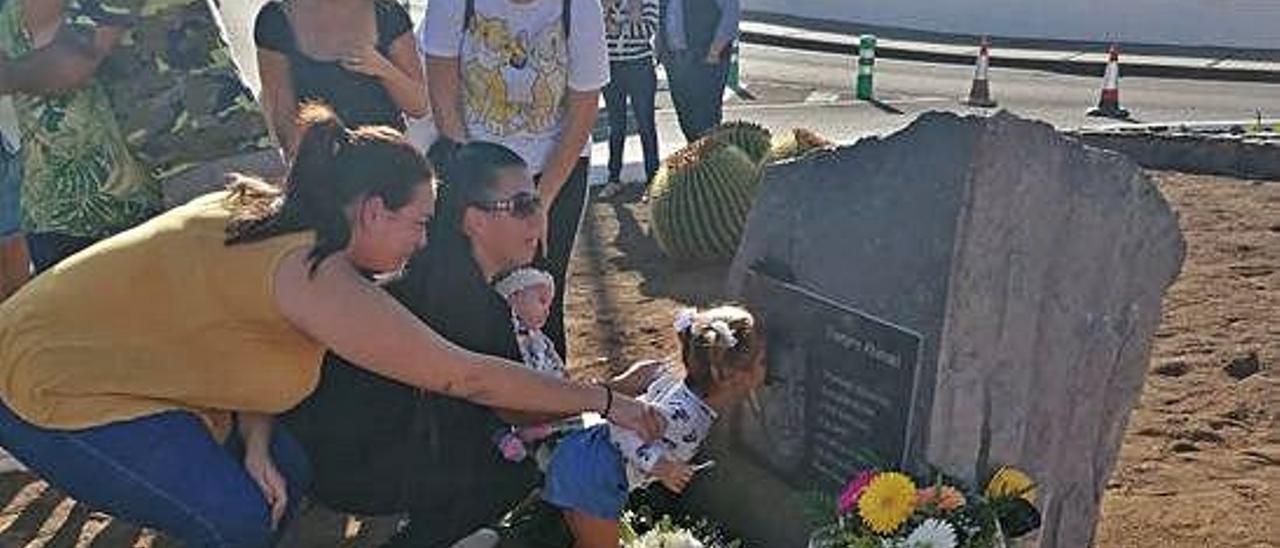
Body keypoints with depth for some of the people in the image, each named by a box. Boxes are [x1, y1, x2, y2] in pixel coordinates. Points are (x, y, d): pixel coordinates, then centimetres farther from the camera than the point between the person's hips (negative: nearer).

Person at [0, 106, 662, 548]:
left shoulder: (262, 207, -3)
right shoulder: (315, 276, -29)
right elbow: (468, 378, -25)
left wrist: (255, 448, -10)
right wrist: (606, 400, -18)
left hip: (96, 343, 9)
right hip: (53, 386, -9)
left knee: (285, 471, 5)